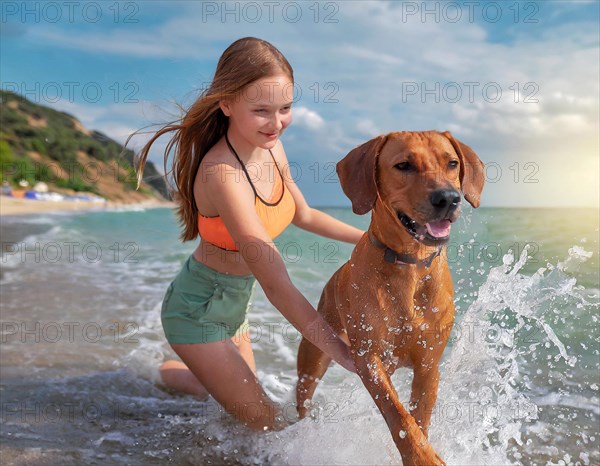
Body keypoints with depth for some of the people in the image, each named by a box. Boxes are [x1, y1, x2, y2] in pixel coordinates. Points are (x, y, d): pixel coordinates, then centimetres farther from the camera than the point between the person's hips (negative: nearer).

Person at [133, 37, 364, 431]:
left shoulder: (272, 149, -8)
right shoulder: (223, 175, -32)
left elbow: (304, 214, 11)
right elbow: (276, 284, -35)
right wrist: (345, 355, -34)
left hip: (233, 303, 7)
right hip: (199, 311, -7)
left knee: (242, 395, 27)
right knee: (270, 425, 2)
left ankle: (174, 373, 46)